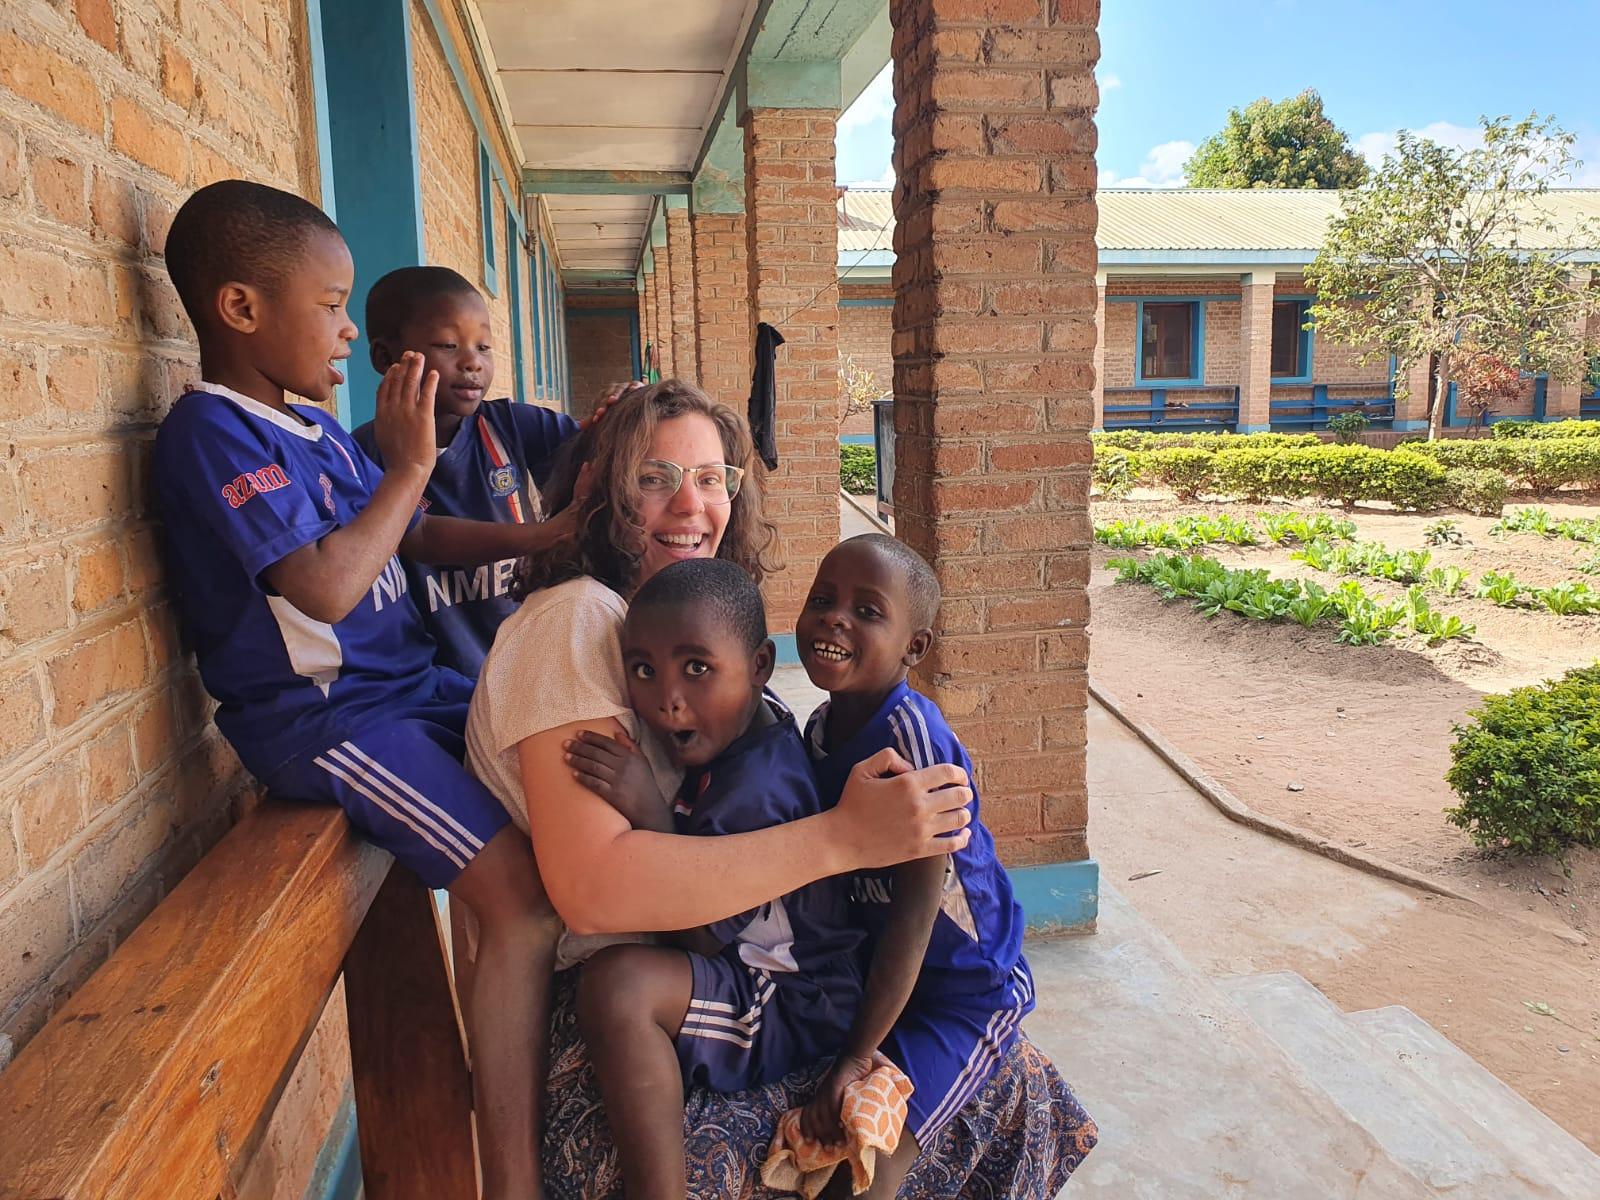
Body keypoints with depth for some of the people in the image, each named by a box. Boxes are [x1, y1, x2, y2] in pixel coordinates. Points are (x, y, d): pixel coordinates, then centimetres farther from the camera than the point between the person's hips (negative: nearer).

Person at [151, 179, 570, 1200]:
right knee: (522, 892, -21)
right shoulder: (213, 433, -14)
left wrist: (544, 536, 8)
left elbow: (419, 539, 19)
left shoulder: (313, 425, 14)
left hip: (405, 685, 10)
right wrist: (410, 465, -14)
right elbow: (327, 587, -24)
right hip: (324, 719, -9)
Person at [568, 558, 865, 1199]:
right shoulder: (753, 719, -1)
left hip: (793, 1008, -10)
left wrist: (647, 810, -31)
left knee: (618, 984, -31)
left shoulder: (754, 787, -28)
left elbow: (703, 937, -24)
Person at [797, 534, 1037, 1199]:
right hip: (869, 967, 7)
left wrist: (856, 1055, -20)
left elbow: (916, 910, -25)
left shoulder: (911, 733, -28)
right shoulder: (821, 727, -4)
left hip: (963, 988, -7)